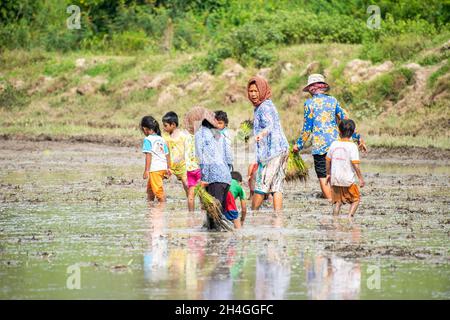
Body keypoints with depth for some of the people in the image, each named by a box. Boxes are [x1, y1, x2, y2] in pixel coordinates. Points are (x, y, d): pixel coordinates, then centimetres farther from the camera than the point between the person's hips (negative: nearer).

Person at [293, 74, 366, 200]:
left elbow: (307, 128, -2)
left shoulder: (309, 103, -3)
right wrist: (358, 137, 17)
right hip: (336, 142, 4)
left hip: (320, 144, -4)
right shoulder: (332, 100, 8)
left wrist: (299, 145, 9)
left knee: (323, 177, 0)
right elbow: (345, 119, 9)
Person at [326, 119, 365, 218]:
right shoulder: (352, 146, -11)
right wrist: (360, 178, -8)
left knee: (337, 202, 13)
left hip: (335, 179, 4)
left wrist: (328, 174, 25)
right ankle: (349, 216, -5)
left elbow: (328, 160, 11)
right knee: (356, 199, 12)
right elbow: (355, 164, -16)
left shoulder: (334, 144, 2)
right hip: (348, 180, -4)